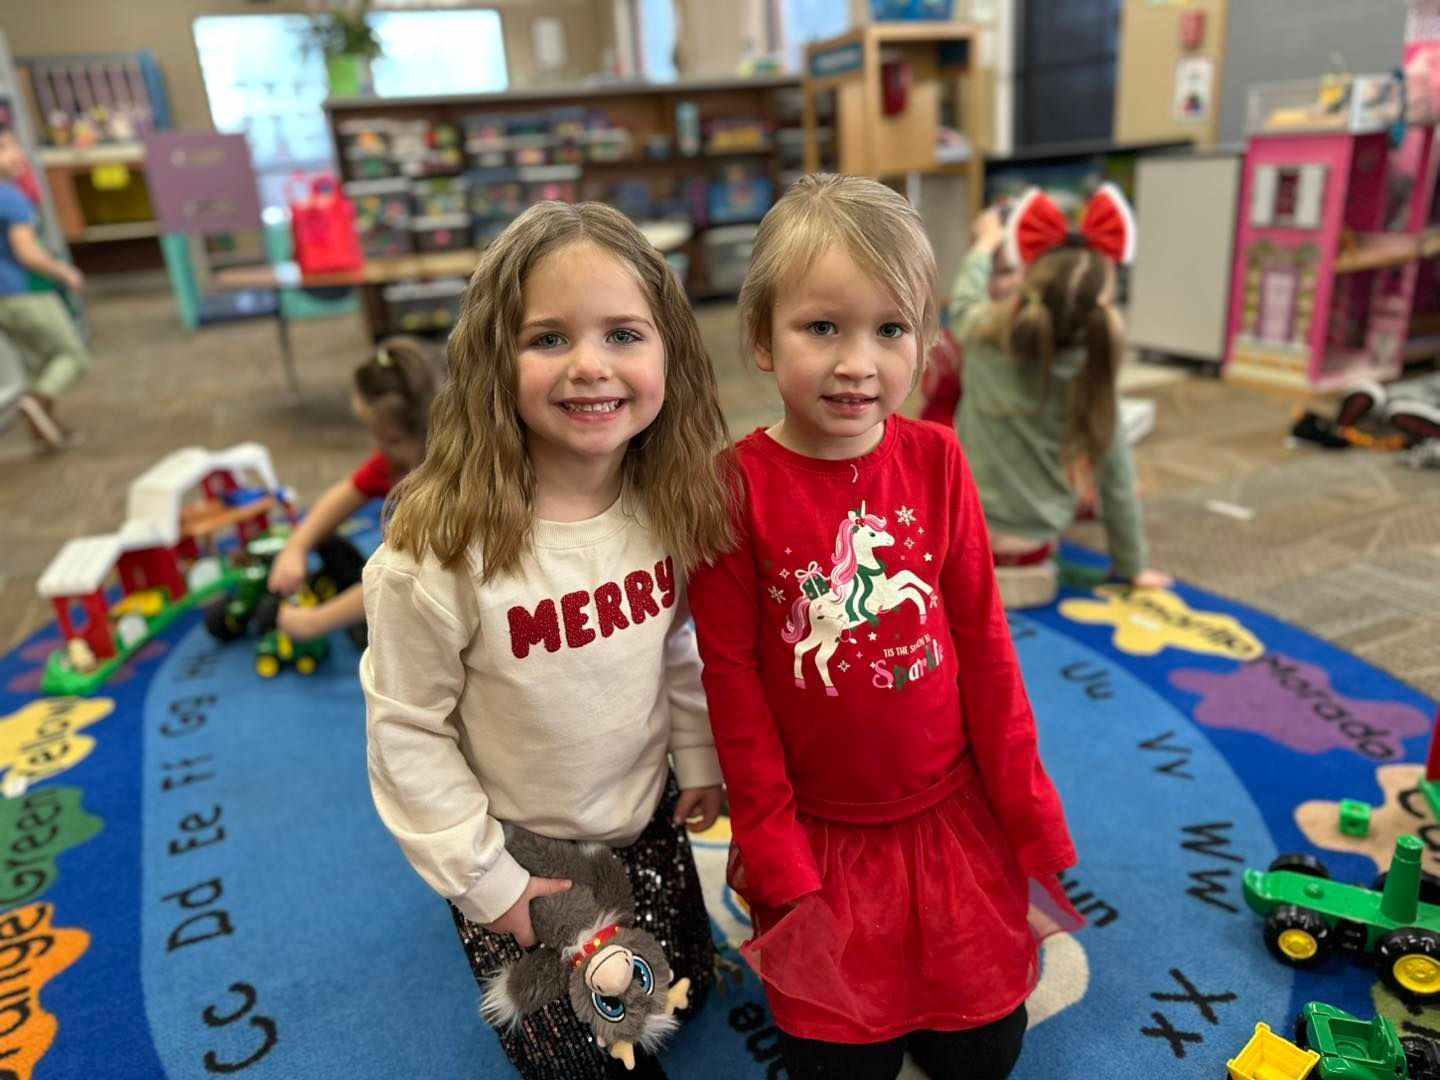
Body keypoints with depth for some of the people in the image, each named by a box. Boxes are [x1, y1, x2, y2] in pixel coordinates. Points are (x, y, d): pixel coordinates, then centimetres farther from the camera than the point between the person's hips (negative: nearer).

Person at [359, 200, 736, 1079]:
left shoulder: (668, 504, -16)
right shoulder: (442, 544, -31)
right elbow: (406, 729, -19)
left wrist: (701, 757, 8)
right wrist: (481, 879, -13)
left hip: (649, 821, 4)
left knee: (680, 996, 26)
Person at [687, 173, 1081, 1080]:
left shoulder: (935, 460, -8)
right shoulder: (737, 487, -16)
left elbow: (983, 641, -2)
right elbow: (734, 684, -10)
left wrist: (1031, 816, 1)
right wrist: (778, 864, -6)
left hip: (951, 813, 3)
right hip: (820, 831, -2)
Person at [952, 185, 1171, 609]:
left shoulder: (983, 336, -16)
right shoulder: (1092, 375, -13)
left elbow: (964, 299, 9)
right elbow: (1116, 479, -4)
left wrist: (986, 243, 27)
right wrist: (1133, 567, 9)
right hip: (1036, 542, 2)